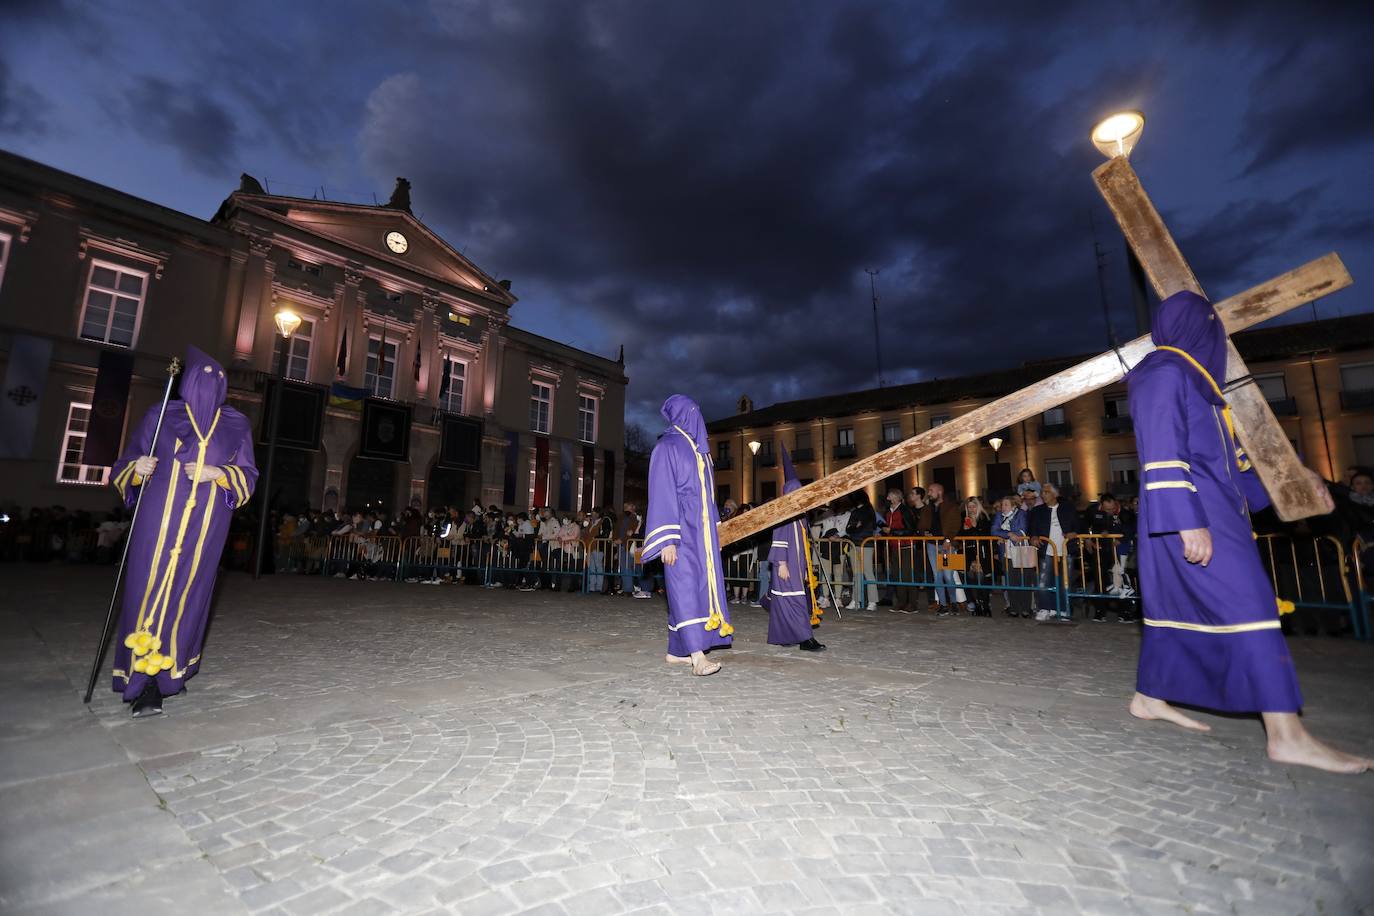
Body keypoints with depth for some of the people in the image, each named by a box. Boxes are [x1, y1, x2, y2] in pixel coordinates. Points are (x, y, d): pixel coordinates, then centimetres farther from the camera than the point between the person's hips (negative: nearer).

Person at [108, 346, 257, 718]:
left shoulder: (236, 425, 10)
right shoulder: (160, 415, 9)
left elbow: (249, 476, 8)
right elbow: (126, 464, 11)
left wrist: (217, 473, -10)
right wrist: (137, 470, -11)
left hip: (205, 525, 1)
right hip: (159, 519, -1)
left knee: (189, 592, 3)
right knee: (149, 588, -5)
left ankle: (170, 671, 16)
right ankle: (145, 684, 1)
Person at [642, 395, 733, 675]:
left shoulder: (698, 449, 19)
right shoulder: (666, 447, -5)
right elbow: (662, 494, -11)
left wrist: (714, 530, 17)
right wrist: (668, 539, -18)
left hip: (700, 529, 8)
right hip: (680, 528, -8)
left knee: (699, 585, 7)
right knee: (685, 586, -13)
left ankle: (676, 650, 15)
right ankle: (698, 656, -17)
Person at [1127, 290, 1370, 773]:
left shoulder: (1186, 378, 20)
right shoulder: (1166, 373, -10)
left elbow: (1221, 449, 28)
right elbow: (1163, 454, -20)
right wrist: (1188, 522, -24)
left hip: (1201, 508, 10)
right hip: (1193, 510, -10)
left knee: (1176, 602, 12)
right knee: (1247, 605, -10)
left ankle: (1149, 697, 20)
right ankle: (1286, 735, -6)